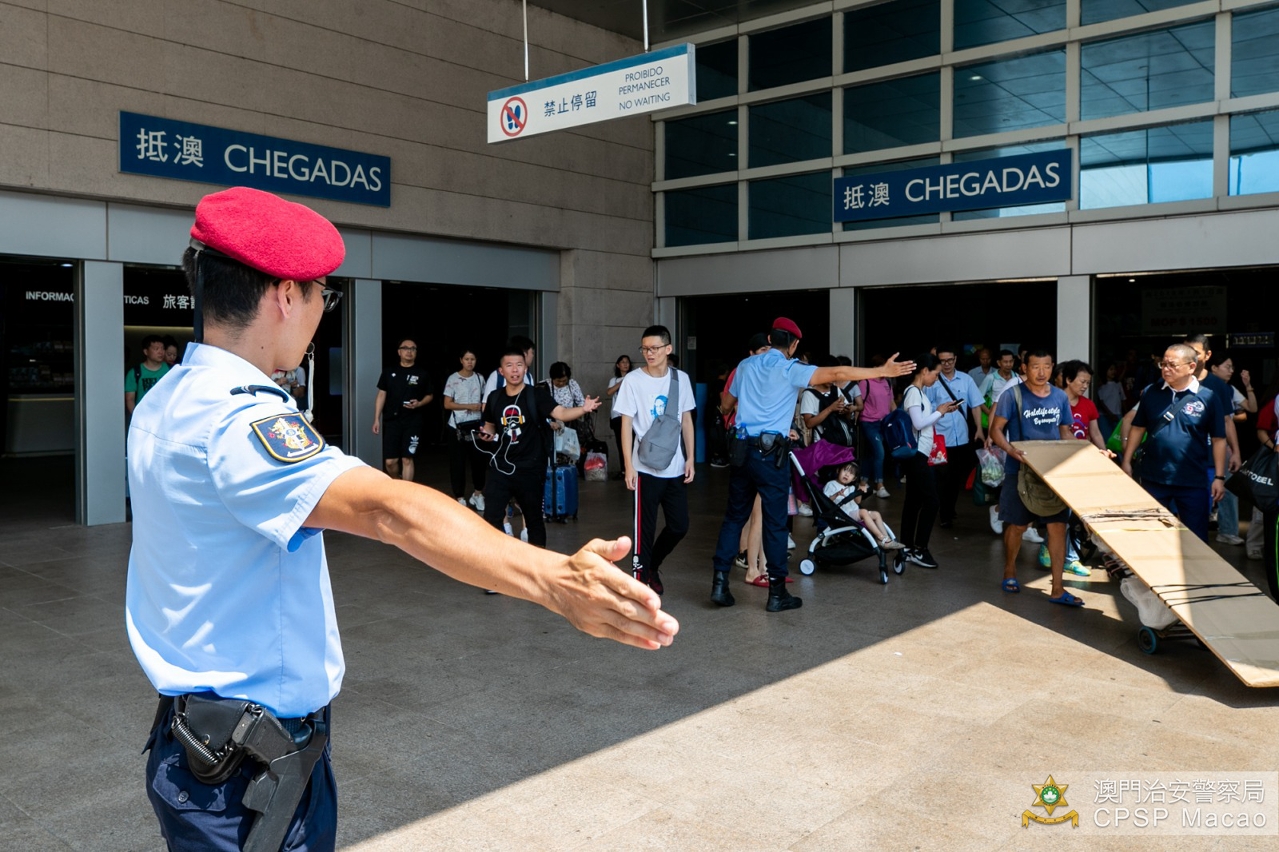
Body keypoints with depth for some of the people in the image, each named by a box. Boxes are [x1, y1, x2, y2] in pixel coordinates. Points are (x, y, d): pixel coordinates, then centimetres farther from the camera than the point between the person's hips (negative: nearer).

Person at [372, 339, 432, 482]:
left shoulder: (421, 374, 4)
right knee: (390, 461, 0)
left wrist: (419, 403, -10)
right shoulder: (389, 372, 6)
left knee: (407, 459, -2)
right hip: (391, 421, 1)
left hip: (412, 422, -1)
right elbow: (381, 396, 8)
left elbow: (429, 396, 12)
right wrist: (377, 419, 3)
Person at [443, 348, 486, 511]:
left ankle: (477, 494, 21)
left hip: (476, 424, 3)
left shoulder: (479, 378, 8)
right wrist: (469, 406, -14)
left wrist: (484, 406, -2)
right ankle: (459, 498, 6)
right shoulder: (453, 379, -4)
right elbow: (447, 404, -7)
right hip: (458, 426, -3)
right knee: (458, 462, -1)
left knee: (479, 459, 5)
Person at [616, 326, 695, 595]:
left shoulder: (681, 378, 4)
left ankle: (653, 565, 33)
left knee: (679, 526, 9)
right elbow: (626, 424, -6)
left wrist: (690, 458, 5)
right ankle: (642, 580, 12)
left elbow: (686, 420, 11)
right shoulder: (633, 380, -7)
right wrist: (629, 466, -11)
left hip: (675, 467, 4)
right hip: (646, 468, -4)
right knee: (645, 528, 0)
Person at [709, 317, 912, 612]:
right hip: (770, 453, -5)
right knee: (775, 523, 2)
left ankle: (720, 582, 11)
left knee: (734, 516, 13)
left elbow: (726, 403, 21)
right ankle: (777, 593, 8)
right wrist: (882, 371, -15)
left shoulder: (746, 365, 10)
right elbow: (836, 374, -16)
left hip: (741, 449, 5)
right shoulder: (790, 370, -6)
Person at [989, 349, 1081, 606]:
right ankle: (1009, 570, 33)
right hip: (1021, 471, -3)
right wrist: (1011, 450, -27)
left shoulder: (1060, 397, 5)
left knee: (1058, 526, -1)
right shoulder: (1013, 395, -8)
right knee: (1018, 524, 8)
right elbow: (996, 429, -10)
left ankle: (1057, 589, 3)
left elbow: (1065, 432, 15)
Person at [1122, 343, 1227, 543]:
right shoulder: (1151, 393, 3)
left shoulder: (1208, 398, -5)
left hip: (1193, 481, -2)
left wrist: (1219, 477, -4)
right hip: (1153, 479, 2)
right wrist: (1127, 462, 6)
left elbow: (1218, 440, -2)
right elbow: (1137, 428, 10)